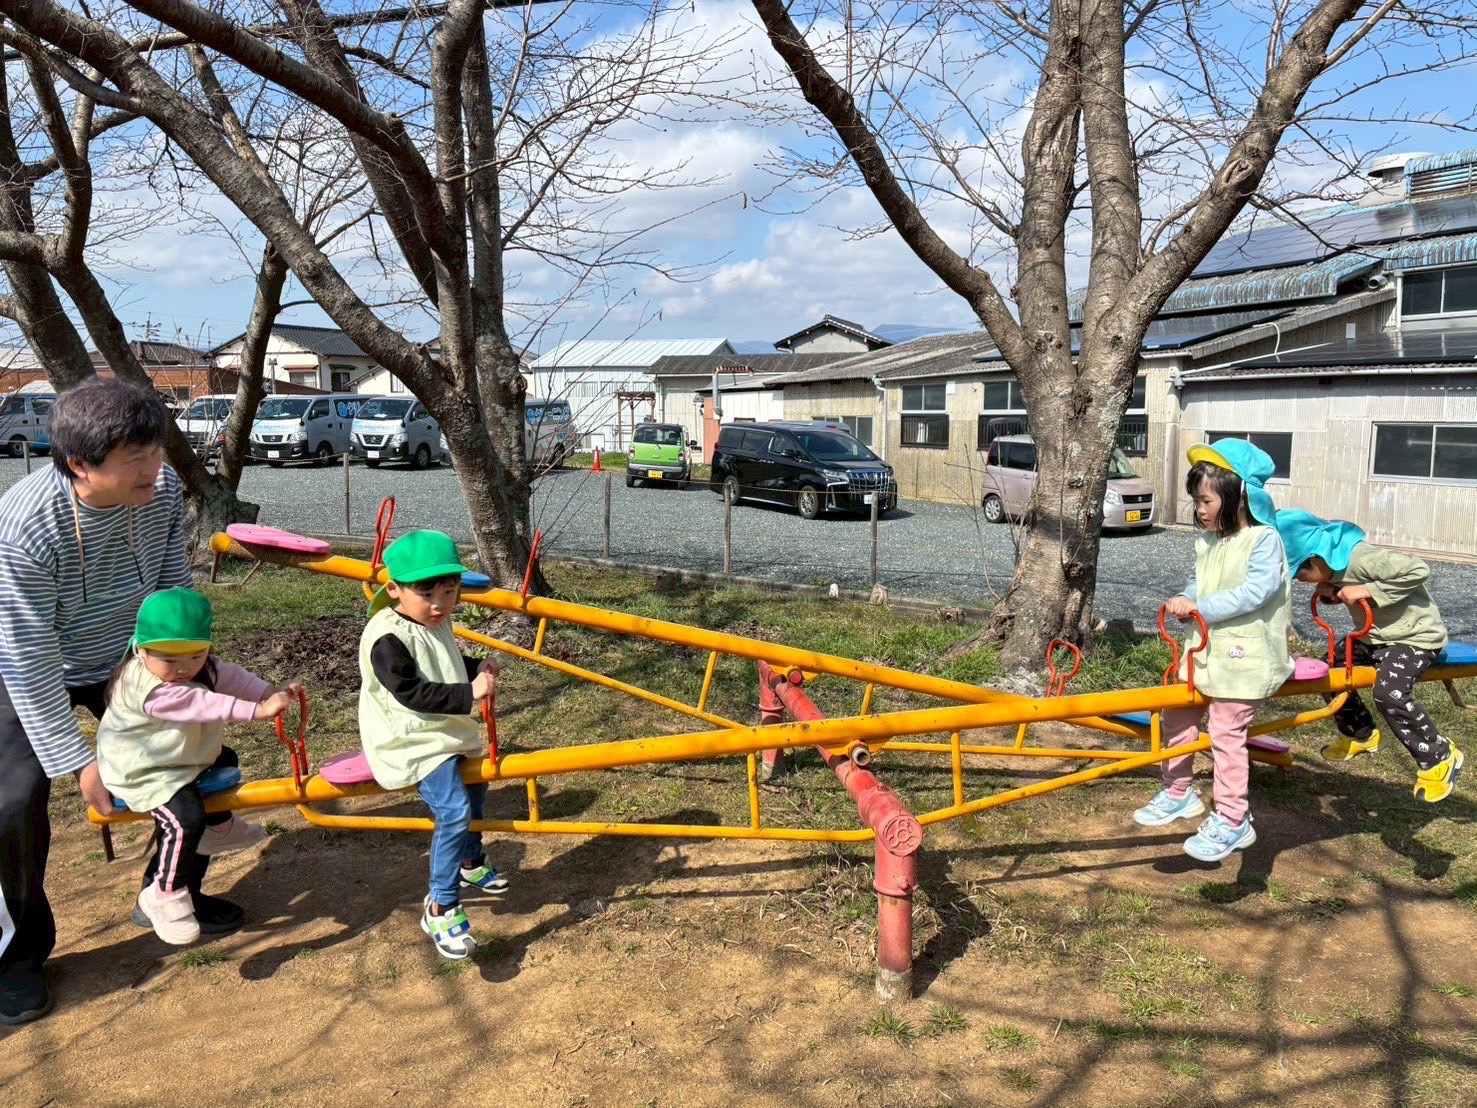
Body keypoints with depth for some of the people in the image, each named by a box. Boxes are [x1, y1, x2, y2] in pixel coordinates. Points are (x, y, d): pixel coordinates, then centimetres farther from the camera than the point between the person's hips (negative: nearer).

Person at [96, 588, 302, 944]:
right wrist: (258, 710, -48)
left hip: (185, 757, 10)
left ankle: (219, 828, 49)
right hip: (141, 771, -10)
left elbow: (231, 677, -8)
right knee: (185, 819, -28)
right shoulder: (147, 688, -35)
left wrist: (269, 693, -25)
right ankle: (163, 894, -10)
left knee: (225, 759, 29)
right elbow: (204, 706, -42)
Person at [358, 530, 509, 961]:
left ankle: (468, 863, 53)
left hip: (448, 731, 10)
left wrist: (477, 669, 1)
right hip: (414, 741, -10)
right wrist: (468, 695, -36)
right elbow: (413, 694, -30)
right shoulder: (388, 638, -26)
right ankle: (440, 908, -9)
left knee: (475, 788, 28)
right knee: (453, 812, -23)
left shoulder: (435, 623, 3)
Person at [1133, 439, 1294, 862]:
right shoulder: (1208, 540, 9)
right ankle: (1178, 794, 28)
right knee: (1177, 713, 11)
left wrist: (1202, 607, -25)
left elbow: (1257, 590, -25)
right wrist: (1185, 599, -10)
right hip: (1206, 647, 8)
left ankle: (1232, 820, 8)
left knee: (1226, 733, -5)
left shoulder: (1263, 538, -15)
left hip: (1244, 654, -8)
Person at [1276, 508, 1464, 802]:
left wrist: (1367, 590, -34)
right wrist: (1330, 590, -9)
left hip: (1415, 634, -9)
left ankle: (1439, 758, -4)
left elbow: (1418, 569, -34)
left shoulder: (1359, 558, -31)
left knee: (1390, 693, -27)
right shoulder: (1333, 562, -5)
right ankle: (1359, 734, 26)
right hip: (1374, 634, 9)